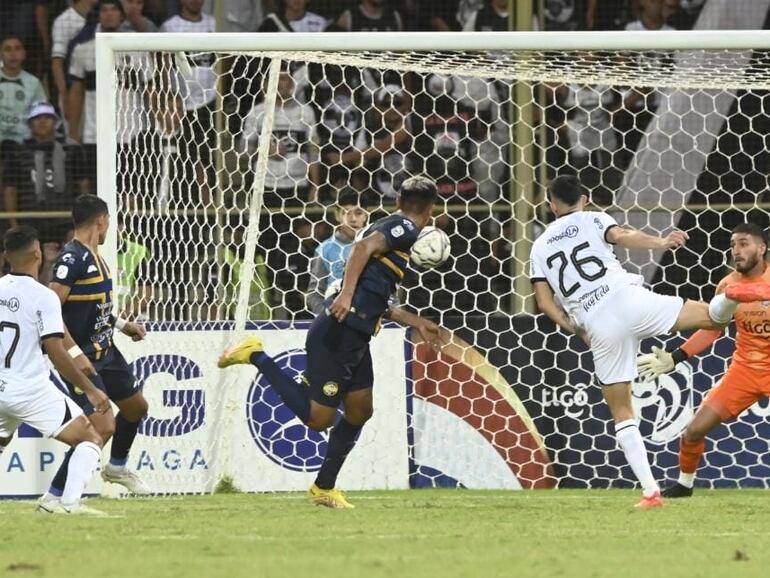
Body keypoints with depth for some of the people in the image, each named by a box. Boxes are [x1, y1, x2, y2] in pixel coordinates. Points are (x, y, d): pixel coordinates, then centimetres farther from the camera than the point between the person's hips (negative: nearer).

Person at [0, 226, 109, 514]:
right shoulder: (43, 297, -12)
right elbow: (56, 353, -16)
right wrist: (91, 390, -10)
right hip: (32, 391, -6)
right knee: (91, 439, 3)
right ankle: (69, 501, -14)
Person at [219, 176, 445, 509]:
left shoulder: (388, 226, 24)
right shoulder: (405, 228, -4)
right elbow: (364, 247, -23)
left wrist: (417, 323, 37)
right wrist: (347, 294, -31)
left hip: (355, 340, 10)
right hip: (339, 334, -10)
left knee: (359, 411, 14)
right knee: (318, 417, -10)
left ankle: (324, 488, 22)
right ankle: (256, 356, -2)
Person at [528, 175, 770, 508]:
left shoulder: (540, 247, 20)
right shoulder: (592, 220, 15)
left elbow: (545, 302, 11)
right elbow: (621, 236, -8)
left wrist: (576, 330, 21)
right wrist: (660, 243, -21)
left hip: (599, 327, 1)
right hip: (629, 300, -1)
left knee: (621, 414, 10)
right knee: (712, 317, 0)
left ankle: (650, 491, 1)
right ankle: (732, 296, -37)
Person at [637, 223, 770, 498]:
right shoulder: (728, 285, -3)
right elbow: (712, 329, 7)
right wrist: (675, 358, 1)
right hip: (745, 369, 3)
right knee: (695, 429, -1)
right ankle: (684, 483, 23)